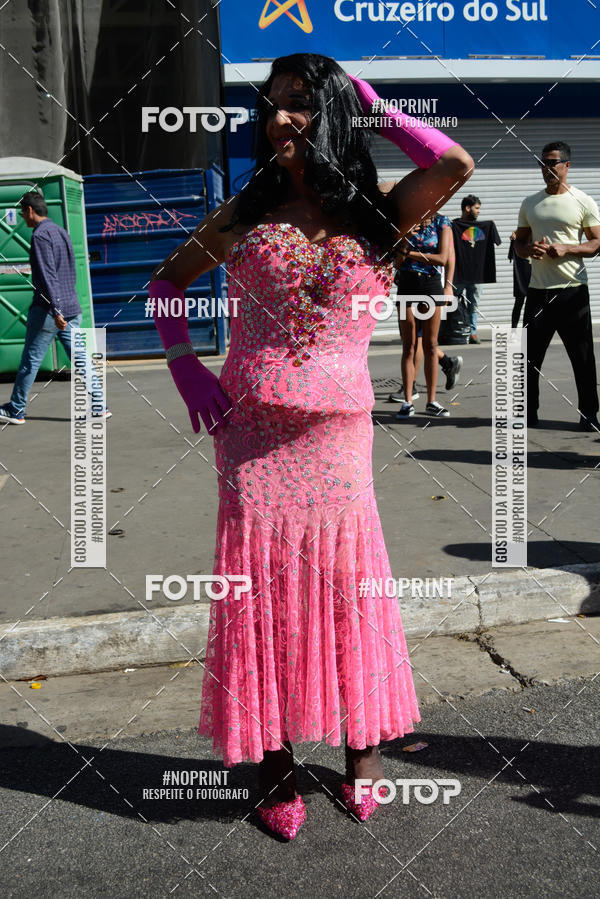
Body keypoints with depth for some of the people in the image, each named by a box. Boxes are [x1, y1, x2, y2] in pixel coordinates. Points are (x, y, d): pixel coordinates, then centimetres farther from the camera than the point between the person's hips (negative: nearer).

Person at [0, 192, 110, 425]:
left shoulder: (41, 235, -11)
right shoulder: (61, 232, 15)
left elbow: (47, 276, -20)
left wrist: (55, 310, -25)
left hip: (47, 310, -8)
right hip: (72, 308, 8)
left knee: (30, 361, 3)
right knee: (80, 359, 6)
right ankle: (99, 407, 2)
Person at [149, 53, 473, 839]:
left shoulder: (374, 213, 5)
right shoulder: (247, 213, 8)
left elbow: (456, 166, -13)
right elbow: (166, 282, 16)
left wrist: (373, 107, 1)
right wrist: (184, 367, 0)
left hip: (337, 431, 0)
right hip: (250, 428, 1)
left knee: (346, 582, 5)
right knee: (260, 586, 3)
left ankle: (363, 745, 25)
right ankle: (275, 762, 17)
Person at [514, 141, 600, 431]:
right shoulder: (530, 203, 14)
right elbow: (519, 242, 19)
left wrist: (566, 249, -17)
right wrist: (529, 249, -5)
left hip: (573, 290, -3)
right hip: (538, 289, 4)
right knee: (530, 355, 4)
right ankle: (528, 412, 15)